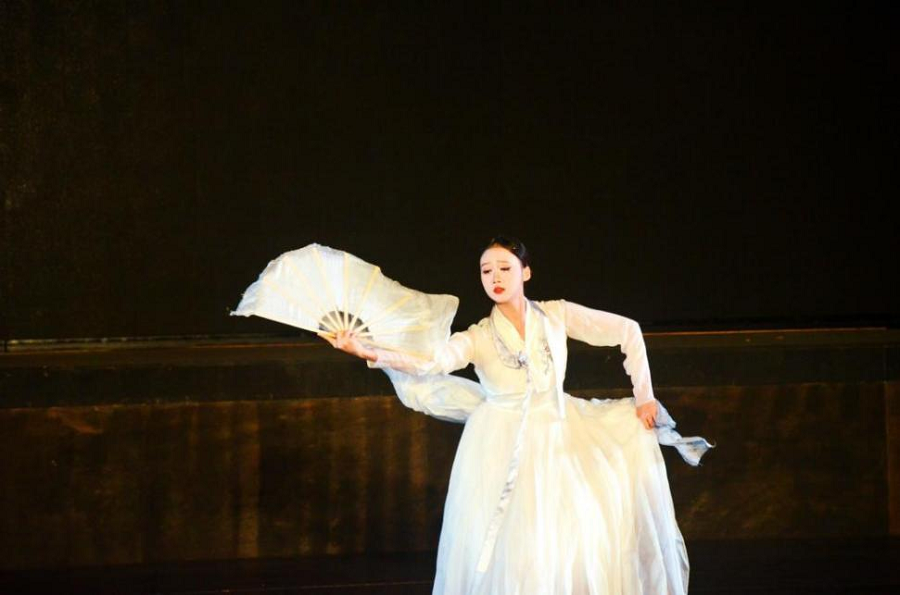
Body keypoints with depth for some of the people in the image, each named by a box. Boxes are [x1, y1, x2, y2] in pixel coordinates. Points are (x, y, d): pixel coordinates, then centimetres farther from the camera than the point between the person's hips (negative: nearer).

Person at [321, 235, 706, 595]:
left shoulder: (556, 315, -1)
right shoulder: (477, 339, -6)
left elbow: (627, 332, 4)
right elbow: (429, 365, -24)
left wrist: (643, 396, -1)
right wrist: (370, 353, -41)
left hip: (557, 442, 2)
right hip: (501, 452, -2)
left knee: (580, 543, -7)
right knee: (512, 553, -9)